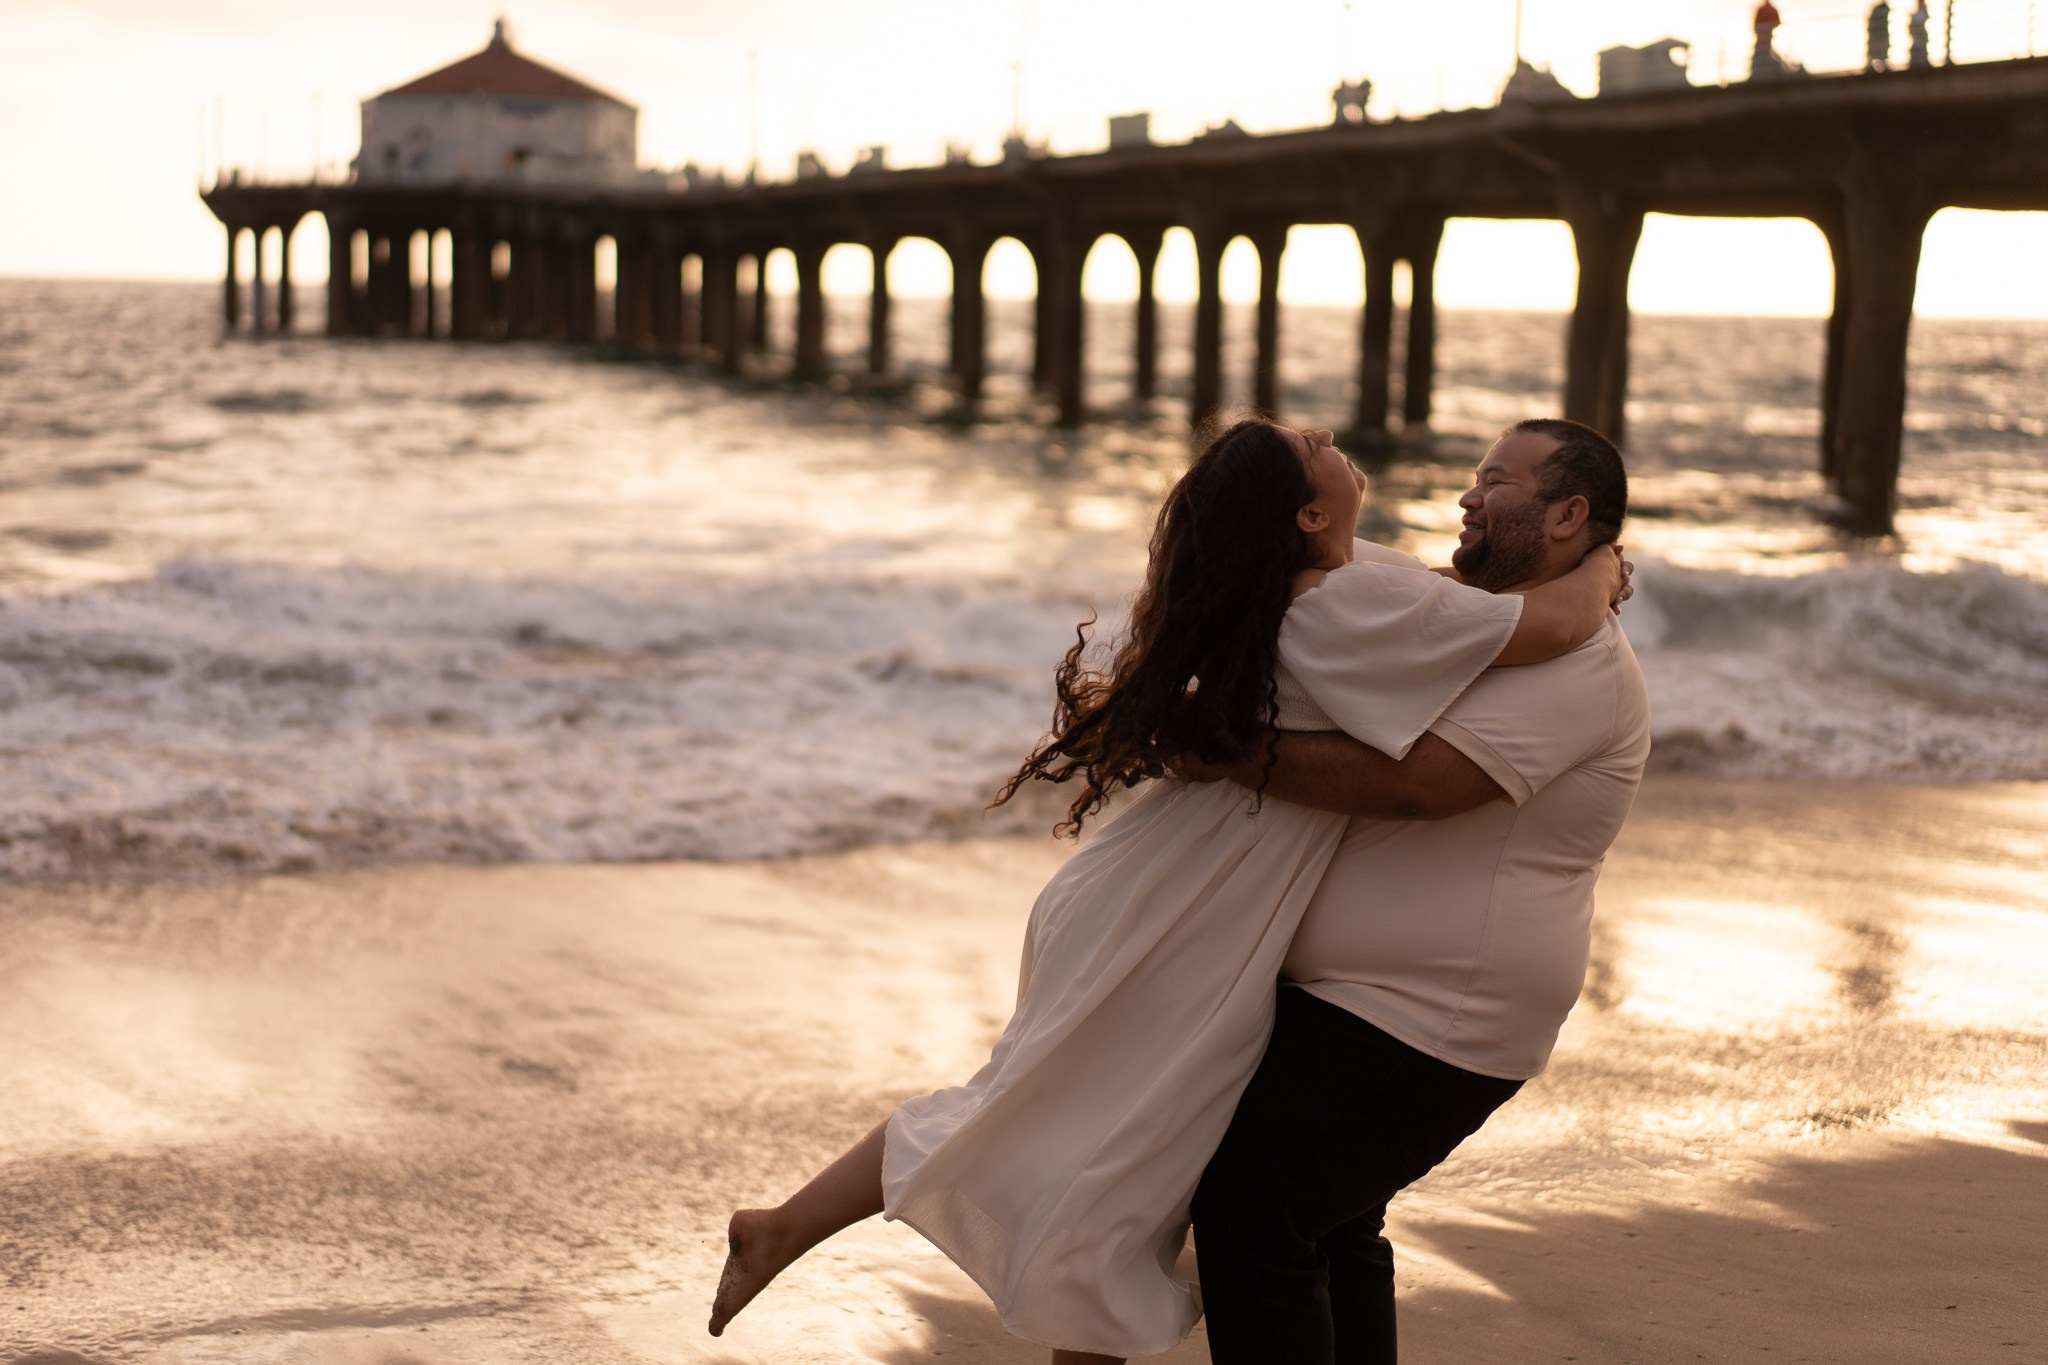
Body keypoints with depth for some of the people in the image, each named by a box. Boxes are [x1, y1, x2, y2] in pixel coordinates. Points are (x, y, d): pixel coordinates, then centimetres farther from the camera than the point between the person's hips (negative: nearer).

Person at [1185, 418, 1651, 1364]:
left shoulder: (1571, 657, -17)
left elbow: (1414, 780, -30)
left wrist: (1242, 755, -25)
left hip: (1421, 1025, -11)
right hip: (1379, 1000, 11)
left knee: (1248, 1206, -10)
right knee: (1332, 1221, 18)